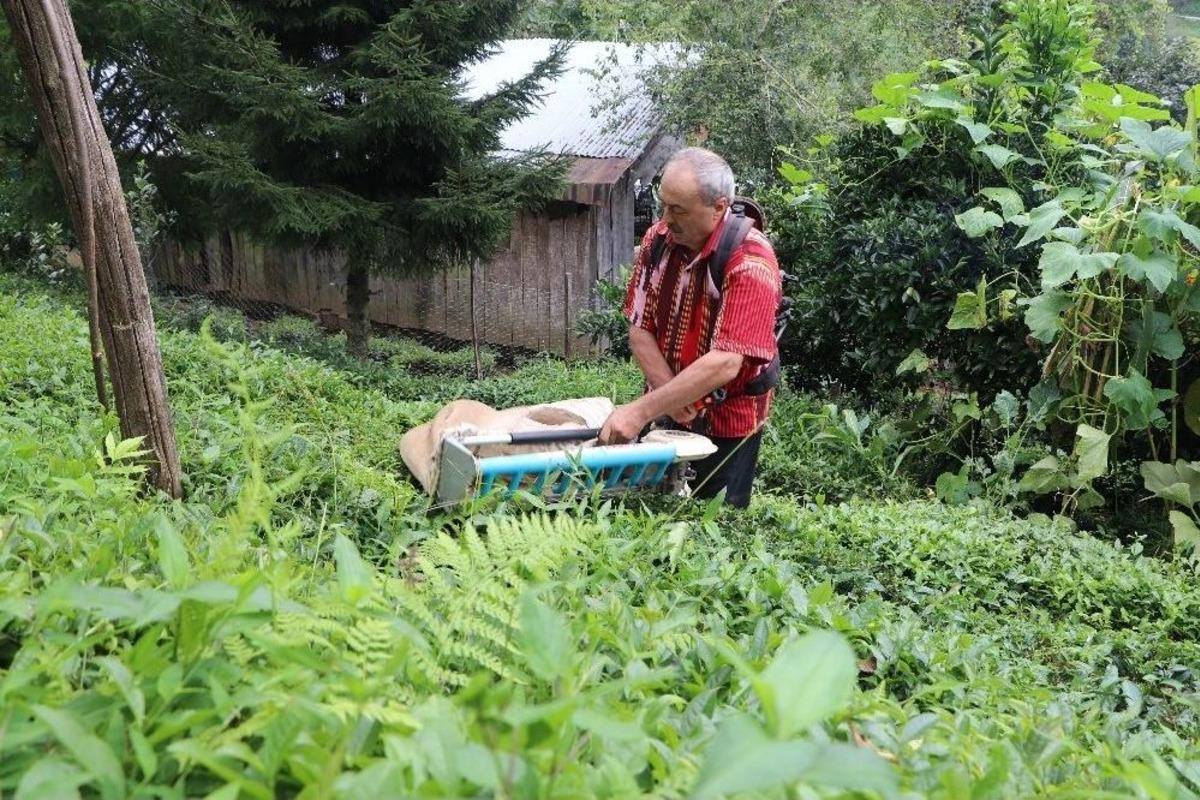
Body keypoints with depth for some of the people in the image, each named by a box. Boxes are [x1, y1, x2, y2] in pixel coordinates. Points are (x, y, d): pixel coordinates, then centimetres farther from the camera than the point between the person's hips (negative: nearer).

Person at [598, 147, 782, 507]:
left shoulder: (750, 262, -25)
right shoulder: (658, 238, -7)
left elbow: (725, 364, -32)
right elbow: (640, 329, -3)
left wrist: (641, 411, -33)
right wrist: (672, 398, -17)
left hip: (726, 423, -5)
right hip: (667, 409, 5)